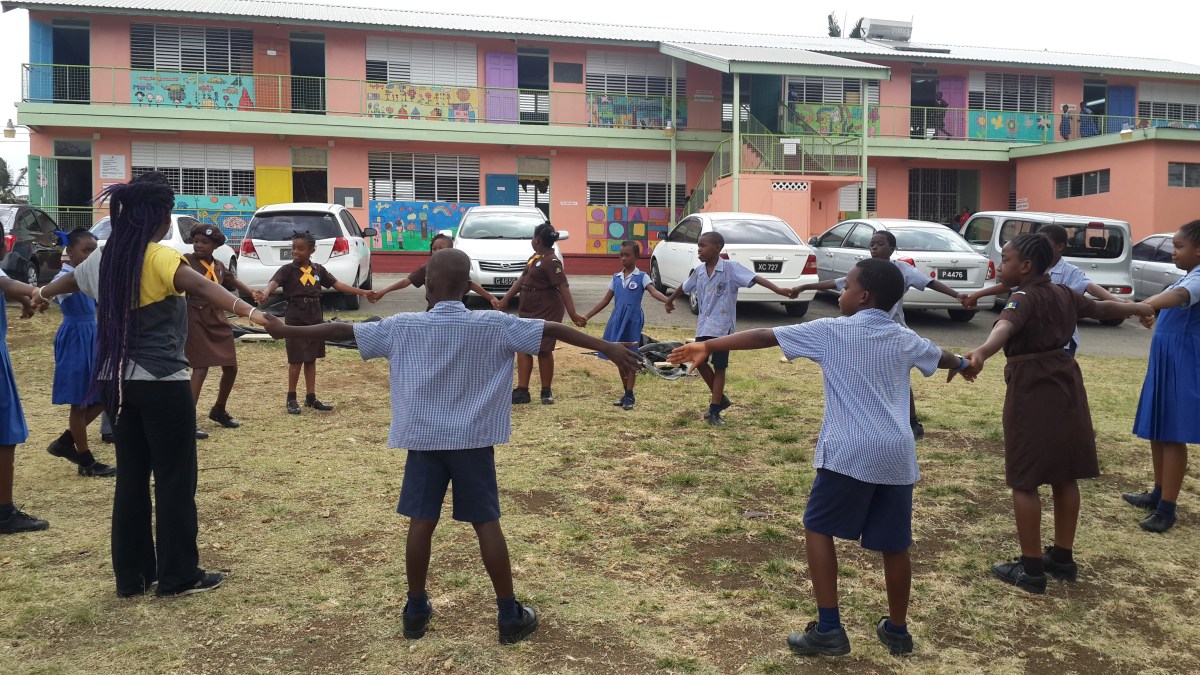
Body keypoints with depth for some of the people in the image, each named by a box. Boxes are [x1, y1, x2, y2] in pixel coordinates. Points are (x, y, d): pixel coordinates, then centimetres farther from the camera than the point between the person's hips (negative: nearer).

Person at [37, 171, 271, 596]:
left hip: (115, 380, 8)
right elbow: (201, 286, -33)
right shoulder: (159, 258, -14)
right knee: (174, 478, 2)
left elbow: (70, 279, 32)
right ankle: (178, 576, 9)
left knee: (131, 476, 14)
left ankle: (132, 575, 21)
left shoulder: (105, 257, 11)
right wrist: (248, 311, -48)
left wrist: (41, 293, 54)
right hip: (160, 382, -8)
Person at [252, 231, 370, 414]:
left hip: (315, 317, 4)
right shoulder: (287, 270, -7)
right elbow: (274, 283, -24)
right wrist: (264, 294, -47)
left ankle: (311, 398, 20)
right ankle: (291, 398, 14)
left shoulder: (318, 269, 6)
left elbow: (337, 284, 9)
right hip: (296, 318, -4)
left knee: (311, 359, 11)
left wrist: (362, 292, 4)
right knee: (296, 360, 0)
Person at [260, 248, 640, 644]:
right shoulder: (493, 325, -7)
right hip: (473, 441, -1)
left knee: (421, 523, 9)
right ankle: (510, 616, 11)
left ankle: (416, 611, 20)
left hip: (423, 440, 1)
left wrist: (285, 330, 14)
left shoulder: (403, 327, -4)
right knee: (487, 524, 4)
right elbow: (552, 330, -10)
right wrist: (608, 347, -9)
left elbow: (342, 331, 2)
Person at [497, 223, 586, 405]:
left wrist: (572, 313, -34)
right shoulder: (535, 257, 11)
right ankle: (522, 391, 10)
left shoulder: (551, 262, -19)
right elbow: (523, 279, 19)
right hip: (528, 311, 9)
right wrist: (506, 299, 19)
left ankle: (546, 392, 13)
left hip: (547, 313, -9)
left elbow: (563, 287, -26)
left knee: (543, 351, 0)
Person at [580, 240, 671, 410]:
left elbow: (654, 291, -20)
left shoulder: (641, 277, -4)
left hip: (632, 320, -5)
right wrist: (587, 316, 10)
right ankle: (626, 393, 18)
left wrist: (668, 300, -41)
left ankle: (630, 395, 4)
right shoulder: (616, 277, 10)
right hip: (617, 320, 5)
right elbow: (605, 300, 13)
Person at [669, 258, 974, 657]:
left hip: (850, 451, -5)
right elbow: (941, 357, 38)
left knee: (819, 529, 9)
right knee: (894, 543, 15)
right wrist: (964, 364, 61)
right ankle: (897, 630, 29)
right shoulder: (905, 339, 16)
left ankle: (828, 629, 6)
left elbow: (764, 336, -4)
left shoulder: (831, 331, 0)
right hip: (897, 453, 5)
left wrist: (708, 346, -2)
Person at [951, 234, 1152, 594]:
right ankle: (1062, 558, 26)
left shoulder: (1024, 298, -15)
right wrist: (1137, 307, 50)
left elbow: (1006, 327, -38)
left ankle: (1031, 569, 3)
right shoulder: (1063, 294, 10)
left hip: (1032, 390, -8)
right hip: (1065, 384, 9)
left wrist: (981, 353, -59)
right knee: (1065, 475, 15)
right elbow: (1100, 308, 28)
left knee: (1024, 480, -1)